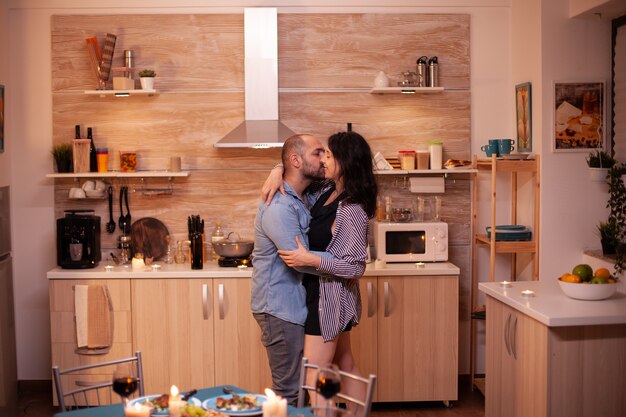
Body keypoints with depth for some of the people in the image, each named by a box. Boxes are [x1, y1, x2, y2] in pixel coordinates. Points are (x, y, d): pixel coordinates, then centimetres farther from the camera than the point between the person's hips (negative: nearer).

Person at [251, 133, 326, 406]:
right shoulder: (279, 206, -21)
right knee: (287, 390, 0)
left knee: (292, 385, 18)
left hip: (292, 304, 10)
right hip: (280, 309, -10)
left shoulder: (299, 199, 10)